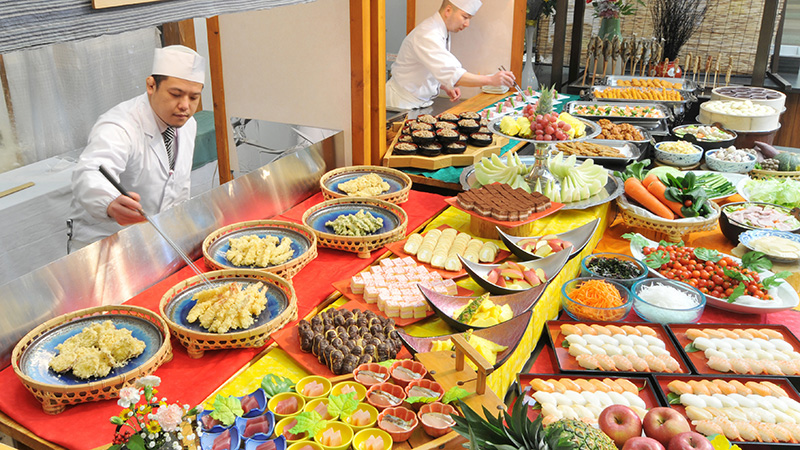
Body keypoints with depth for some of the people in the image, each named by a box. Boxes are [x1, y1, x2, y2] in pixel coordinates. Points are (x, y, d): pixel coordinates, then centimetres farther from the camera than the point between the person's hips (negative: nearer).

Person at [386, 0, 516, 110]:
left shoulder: (442, 33, 9)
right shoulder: (427, 35, -25)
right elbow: (450, 74, -36)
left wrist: (446, 87, 2)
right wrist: (490, 80, -37)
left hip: (420, 103, 9)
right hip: (402, 104, -9)